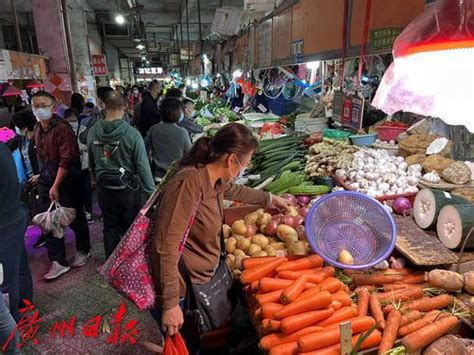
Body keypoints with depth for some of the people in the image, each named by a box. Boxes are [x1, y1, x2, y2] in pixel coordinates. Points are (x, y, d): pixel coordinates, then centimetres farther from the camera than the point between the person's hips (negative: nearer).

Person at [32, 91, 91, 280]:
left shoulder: (62, 128, -18)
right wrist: (41, 176, 11)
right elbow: (41, 156, 15)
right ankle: (58, 262, 18)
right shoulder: (37, 129, 7)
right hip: (46, 181, 7)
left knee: (75, 219, 7)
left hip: (66, 181, -7)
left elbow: (66, 160, -20)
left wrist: (56, 186, -18)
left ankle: (83, 251, 31)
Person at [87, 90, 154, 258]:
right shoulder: (132, 134, -20)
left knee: (110, 227, 17)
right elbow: (143, 166, -17)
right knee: (131, 228, 14)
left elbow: (91, 162, 7)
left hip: (104, 189, 4)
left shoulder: (93, 132, -6)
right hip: (128, 189, -3)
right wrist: (151, 191, -7)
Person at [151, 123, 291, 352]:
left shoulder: (216, 180, 1)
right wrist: (170, 303, -25)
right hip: (182, 292, -8)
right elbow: (165, 246, -29)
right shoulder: (190, 182, -27)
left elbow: (236, 191, 25)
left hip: (201, 280, 8)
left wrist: (271, 199, 35)